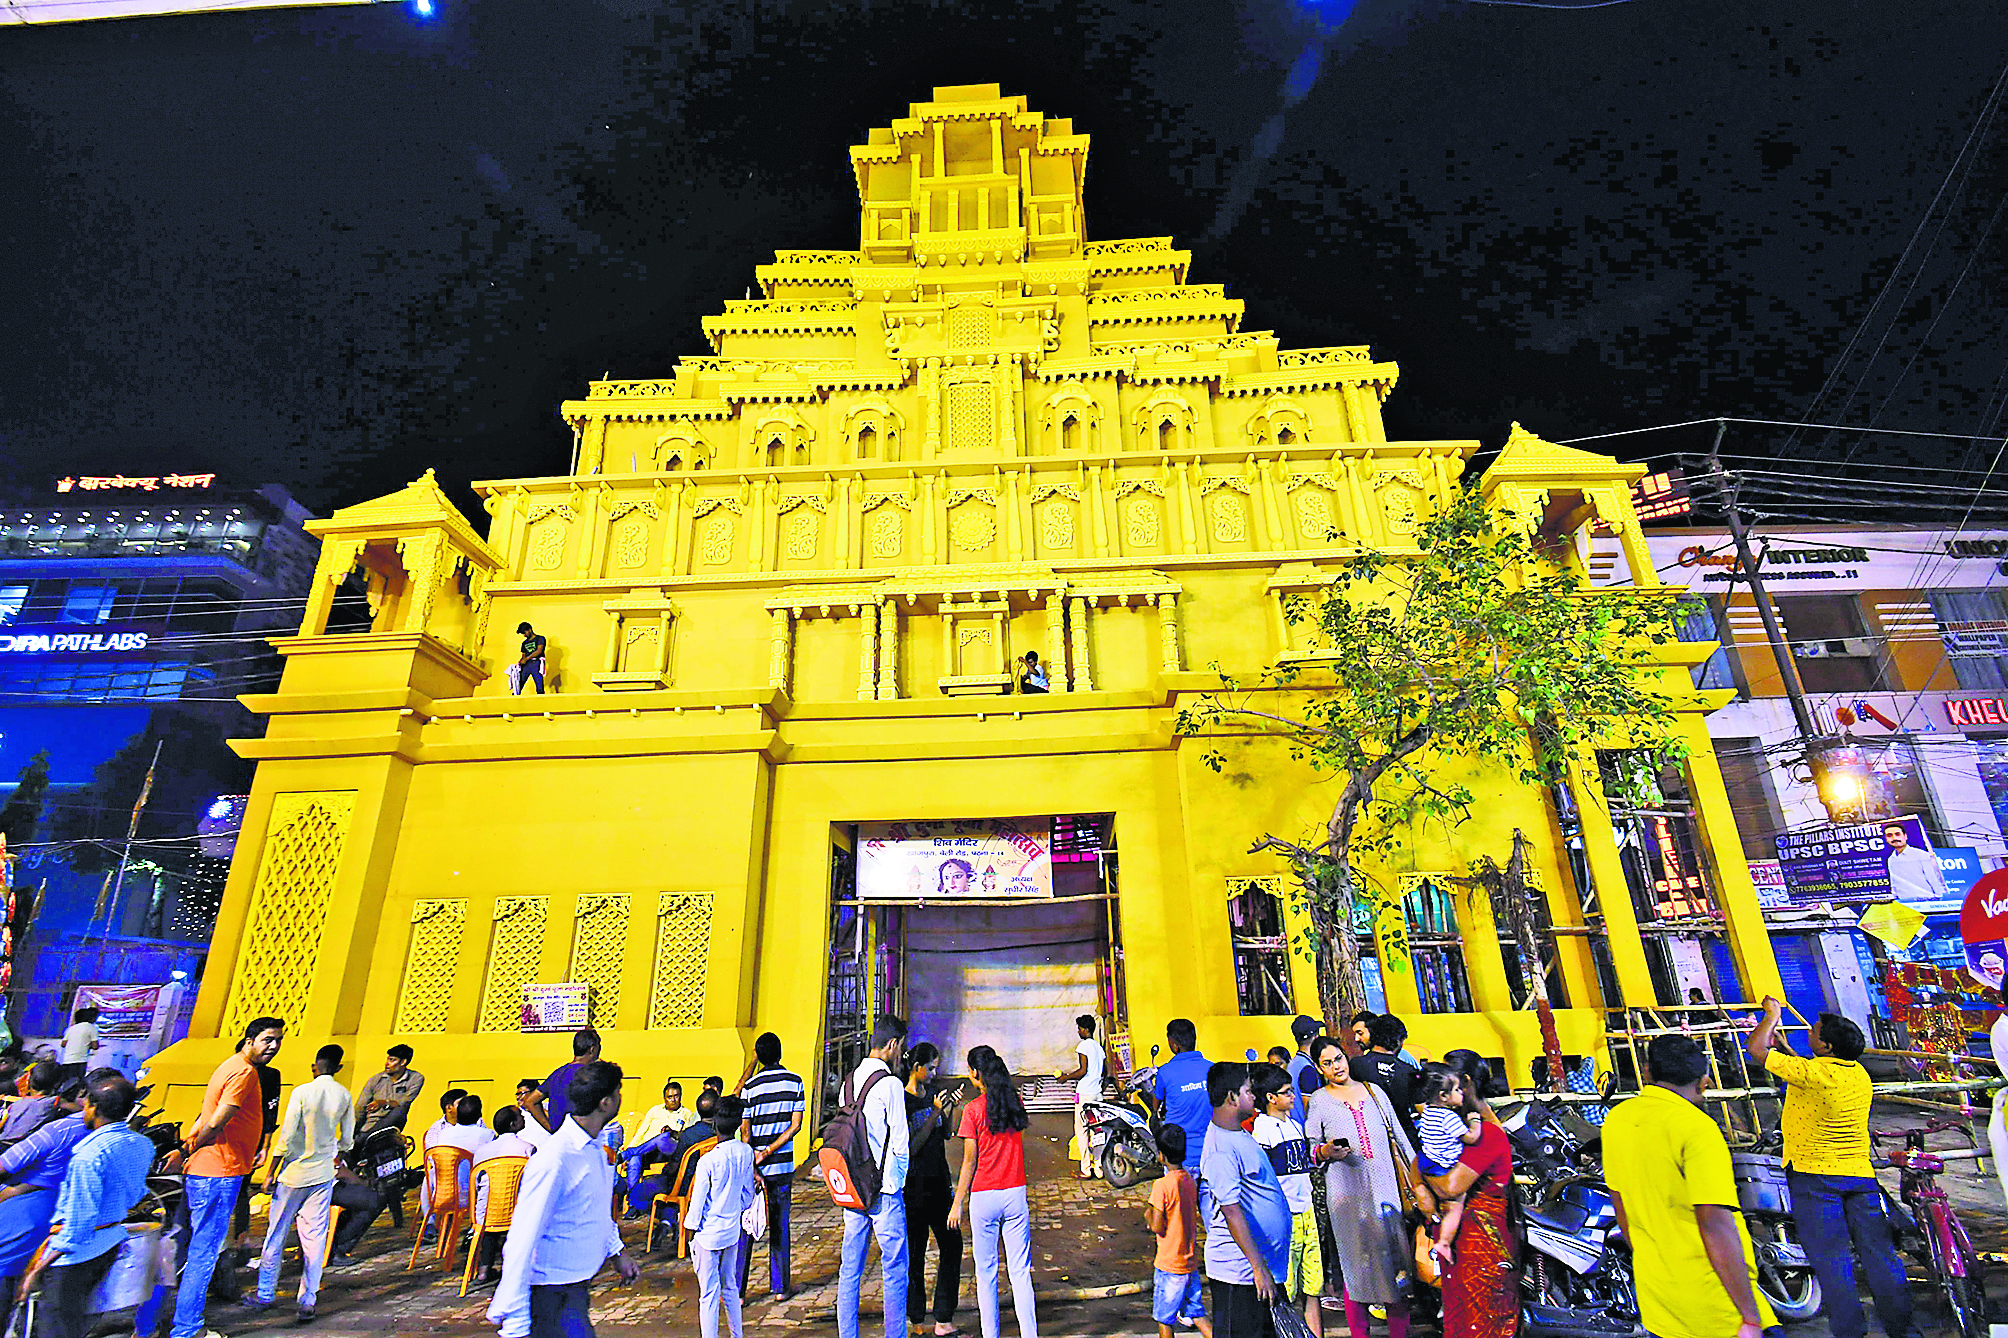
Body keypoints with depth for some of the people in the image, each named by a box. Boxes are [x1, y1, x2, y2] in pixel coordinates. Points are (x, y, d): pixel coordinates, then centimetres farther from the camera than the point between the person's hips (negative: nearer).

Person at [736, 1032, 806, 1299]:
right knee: (779, 1226, 12)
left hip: (754, 1165, -1)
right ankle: (780, 1287, 19)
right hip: (783, 1166, 1)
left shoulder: (750, 1086, -7)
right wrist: (769, 1152, -9)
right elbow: (796, 1125, -7)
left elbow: (746, 1132, -8)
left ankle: (737, 1290, 13)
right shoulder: (795, 1082, -4)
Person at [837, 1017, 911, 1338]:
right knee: (895, 1270, 5)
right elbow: (900, 1142, -14)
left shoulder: (848, 1082, 6)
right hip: (884, 1190, -7)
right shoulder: (889, 1083, -16)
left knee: (850, 1269, 14)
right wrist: (898, 1180, 2)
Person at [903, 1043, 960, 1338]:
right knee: (915, 1253, 6)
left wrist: (947, 1110, -3)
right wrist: (935, 1113, -23)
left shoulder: (932, 1093, 5)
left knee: (952, 1245, 6)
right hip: (914, 1185, -6)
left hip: (938, 1181, 7)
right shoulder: (902, 1101, -16)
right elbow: (912, 1147, -19)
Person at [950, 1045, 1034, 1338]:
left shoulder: (973, 1110, -12)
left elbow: (970, 1161, -9)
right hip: (1016, 1193, 4)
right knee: (1020, 1270, 10)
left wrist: (958, 1203, 0)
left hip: (984, 1196, -3)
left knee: (986, 1272, 11)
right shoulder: (1016, 1102, -1)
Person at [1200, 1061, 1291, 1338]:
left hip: (1263, 1264, 10)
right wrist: (1259, 1268, -23)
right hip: (1239, 1272, -10)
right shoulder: (1220, 1150, -25)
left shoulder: (1241, 1134, 9)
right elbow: (1232, 1212, -25)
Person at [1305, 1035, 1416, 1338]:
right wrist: (1326, 1151, -17)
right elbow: (1310, 1149, 3)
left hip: (1387, 1187, 3)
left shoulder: (1374, 1091, 11)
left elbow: (1399, 1137, 17)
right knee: (1357, 1264, 1)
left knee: (1398, 1257, 2)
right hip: (1347, 1195, -2)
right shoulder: (1319, 1100, 2)